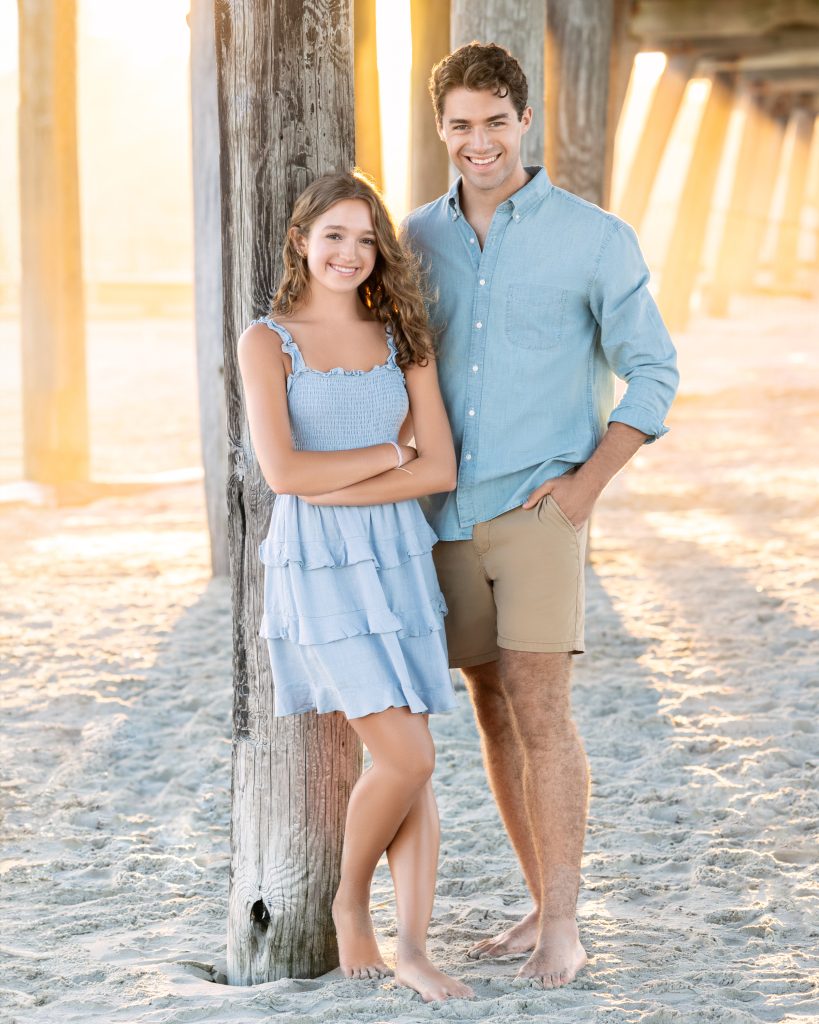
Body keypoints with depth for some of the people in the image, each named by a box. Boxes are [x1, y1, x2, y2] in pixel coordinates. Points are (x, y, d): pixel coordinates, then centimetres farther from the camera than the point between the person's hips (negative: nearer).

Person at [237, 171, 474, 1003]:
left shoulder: (402, 340, 9)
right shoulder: (267, 342, -2)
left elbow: (441, 469, 1)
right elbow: (283, 471, -13)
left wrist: (338, 489, -10)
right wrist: (390, 450, -6)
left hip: (397, 559, 4)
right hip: (316, 568, -4)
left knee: (412, 761, 0)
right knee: (406, 756, -12)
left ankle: (413, 949, 4)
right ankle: (349, 902, 11)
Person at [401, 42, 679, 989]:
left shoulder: (594, 237, -3)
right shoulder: (420, 238, 9)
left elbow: (651, 372, 1)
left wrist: (589, 479, -10)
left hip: (539, 510, -5)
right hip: (447, 518, 5)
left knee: (539, 710, -11)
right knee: (494, 713, 8)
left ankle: (562, 929, -5)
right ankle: (546, 909, 18)